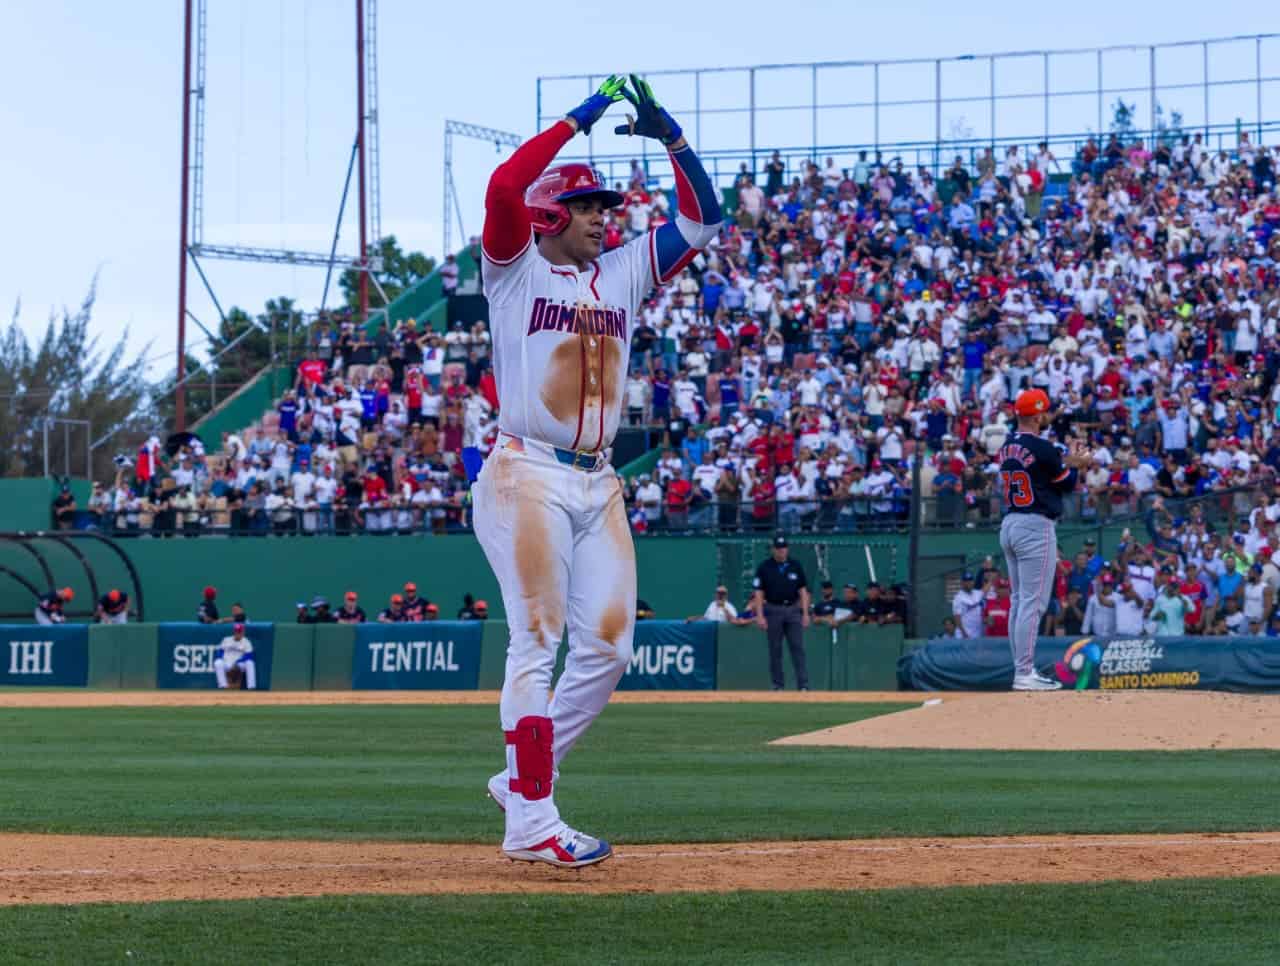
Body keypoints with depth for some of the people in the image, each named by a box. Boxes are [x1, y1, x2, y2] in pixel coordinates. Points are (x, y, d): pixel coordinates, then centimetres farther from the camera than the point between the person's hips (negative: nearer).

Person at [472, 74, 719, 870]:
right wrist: (580, 118, -12)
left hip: (599, 485, 7)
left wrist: (671, 136, 2)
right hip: (527, 476, -6)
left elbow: (702, 218, 15)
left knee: (608, 647, 2)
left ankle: (525, 777, 17)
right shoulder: (516, 269, 1)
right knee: (539, 642, -12)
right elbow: (504, 187, -16)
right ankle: (531, 819, -12)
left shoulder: (623, 273, 17)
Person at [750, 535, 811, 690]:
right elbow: (758, 593, -2)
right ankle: (778, 685, 9)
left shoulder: (796, 567, 6)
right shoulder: (764, 568, 0)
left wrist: (805, 613, 0)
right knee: (775, 649, 2)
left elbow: (803, 590, 8)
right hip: (773, 610, -1)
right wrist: (760, 615, -10)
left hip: (793, 609, 1)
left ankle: (803, 685, -9)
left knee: (798, 647, -6)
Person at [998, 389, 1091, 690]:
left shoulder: (1007, 447, 11)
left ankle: (1022, 671, 15)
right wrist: (1072, 464, 15)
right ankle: (1025, 674, -10)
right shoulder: (1041, 448, -14)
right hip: (1036, 527, -9)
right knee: (1033, 602, -8)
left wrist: (1064, 461, 19)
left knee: (1019, 600, 12)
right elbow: (1067, 484, -3)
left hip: (1009, 525, 9)